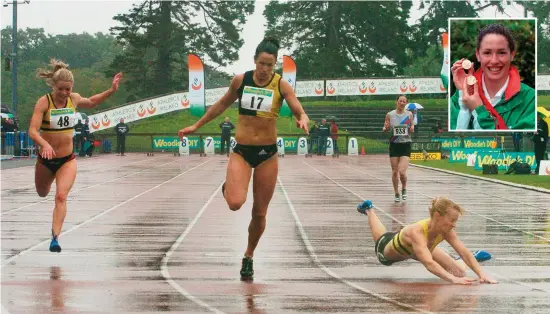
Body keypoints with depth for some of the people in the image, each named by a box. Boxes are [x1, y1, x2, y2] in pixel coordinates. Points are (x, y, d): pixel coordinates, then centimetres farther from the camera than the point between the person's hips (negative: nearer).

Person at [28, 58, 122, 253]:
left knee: (61, 196, -20)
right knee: (42, 194, 25)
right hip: (45, 160, -1)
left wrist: (111, 91, 9)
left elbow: (91, 102, 20)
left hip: (67, 160, 1)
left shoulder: (74, 99, -4)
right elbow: (33, 131, -28)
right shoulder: (44, 102, -18)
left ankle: (55, 238, -22)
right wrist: (45, 144, -47)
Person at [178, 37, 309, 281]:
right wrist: (196, 126, 20)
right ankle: (228, 188, 16)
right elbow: (222, 104, 15)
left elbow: (301, 113, -12)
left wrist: (303, 121, -37)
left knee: (259, 212, 7)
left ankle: (249, 256, 31)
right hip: (242, 151, 0)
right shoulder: (241, 80, -2)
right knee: (235, 203, -22)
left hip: (268, 153, 0)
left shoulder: (281, 85, -7)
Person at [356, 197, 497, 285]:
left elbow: (464, 252, -38)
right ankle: (369, 210, 56)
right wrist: (453, 279, -76)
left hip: (421, 247, 4)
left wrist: (481, 274, -52)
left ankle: (467, 259, 28)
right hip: (389, 248, -4)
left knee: (460, 271, -7)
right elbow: (429, 263, -65)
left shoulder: (446, 231, -36)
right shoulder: (417, 232, -53)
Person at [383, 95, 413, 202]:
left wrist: (412, 129, -9)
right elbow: (385, 129, 7)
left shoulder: (409, 114, 1)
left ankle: (404, 189, 17)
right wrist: (386, 128, -15)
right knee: (394, 172, 5)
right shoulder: (390, 115, -1)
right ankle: (396, 194, 23)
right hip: (394, 145, 1)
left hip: (405, 145, -1)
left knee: (402, 171, -13)